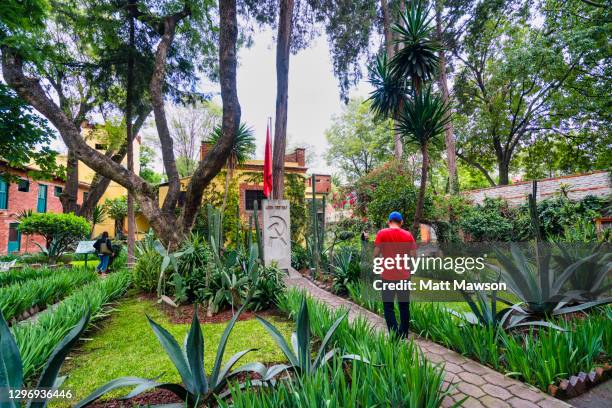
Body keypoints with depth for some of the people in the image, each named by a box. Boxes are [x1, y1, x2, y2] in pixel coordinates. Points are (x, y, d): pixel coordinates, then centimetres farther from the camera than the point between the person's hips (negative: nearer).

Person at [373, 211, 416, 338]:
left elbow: (376, 254, -10)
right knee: (404, 306, 16)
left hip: (388, 276, -3)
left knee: (388, 307, 7)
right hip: (404, 275, 3)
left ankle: (395, 336, 0)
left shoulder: (382, 233, -8)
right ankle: (404, 335, 25)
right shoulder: (408, 235, 0)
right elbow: (413, 255, 0)